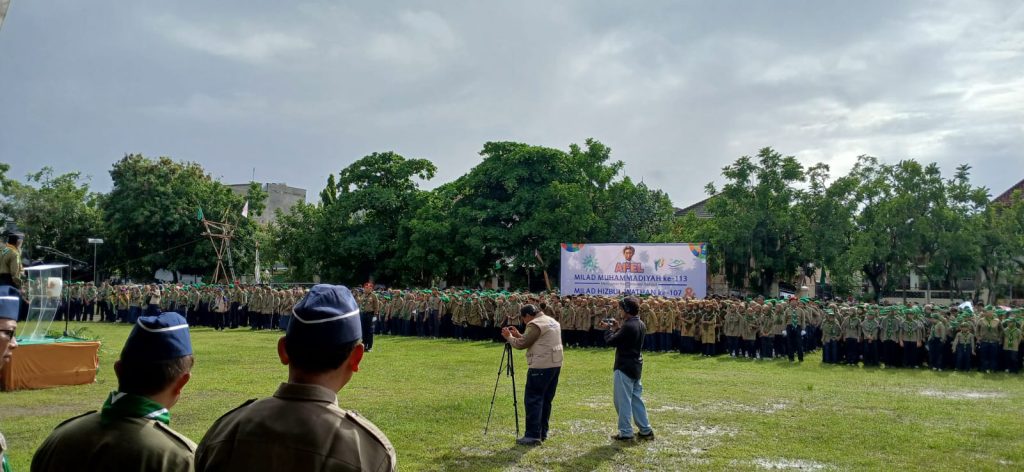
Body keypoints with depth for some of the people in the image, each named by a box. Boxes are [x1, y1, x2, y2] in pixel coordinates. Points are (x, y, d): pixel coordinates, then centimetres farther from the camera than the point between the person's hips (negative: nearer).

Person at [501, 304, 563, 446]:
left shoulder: (535, 324, -12)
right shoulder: (552, 321, 18)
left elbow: (522, 344, -11)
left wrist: (509, 337, 5)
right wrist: (518, 335, 21)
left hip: (541, 367, -10)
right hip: (555, 364, 10)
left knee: (533, 400, -6)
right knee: (546, 400, 14)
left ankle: (533, 436, -7)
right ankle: (542, 433, 20)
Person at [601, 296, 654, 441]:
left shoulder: (628, 326, -21)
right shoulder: (641, 325, 8)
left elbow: (611, 341, -19)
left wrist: (611, 329, -2)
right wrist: (617, 328, 10)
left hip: (625, 367, -9)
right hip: (636, 366, 9)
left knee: (623, 401, 0)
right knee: (636, 399, 17)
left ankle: (626, 433, 5)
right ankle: (646, 430, 21)